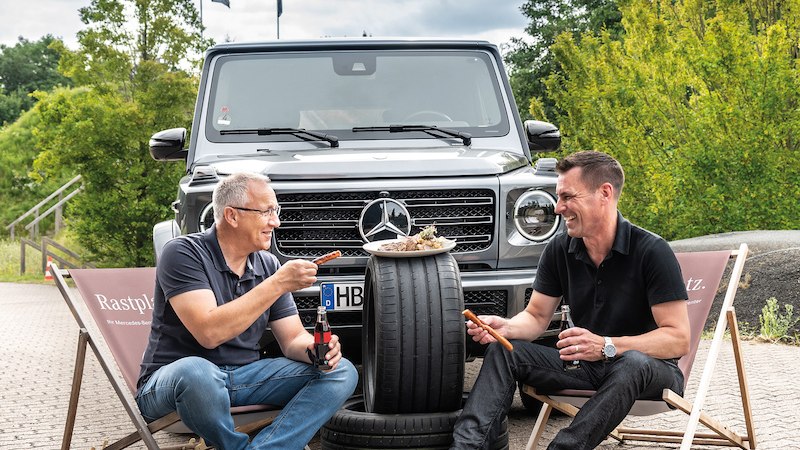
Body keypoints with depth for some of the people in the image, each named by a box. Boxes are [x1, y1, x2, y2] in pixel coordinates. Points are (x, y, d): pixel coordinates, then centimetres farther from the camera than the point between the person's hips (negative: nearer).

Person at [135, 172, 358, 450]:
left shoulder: (268, 265, 6)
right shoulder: (183, 254, -13)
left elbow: (293, 340, 7)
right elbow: (209, 333, -25)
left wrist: (316, 348, -18)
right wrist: (277, 284, -25)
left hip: (244, 376, 6)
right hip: (170, 380, -6)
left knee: (341, 372, -9)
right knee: (196, 372, -41)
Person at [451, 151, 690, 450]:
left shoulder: (652, 252, -18)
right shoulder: (559, 250, -1)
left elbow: (678, 339, -20)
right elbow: (537, 316, 7)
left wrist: (607, 346, -33)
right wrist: (505, 327, -16)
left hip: (655, 371, -5)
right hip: (587, 368, 5)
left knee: (634, 363, -39)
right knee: (504, 351, -12)